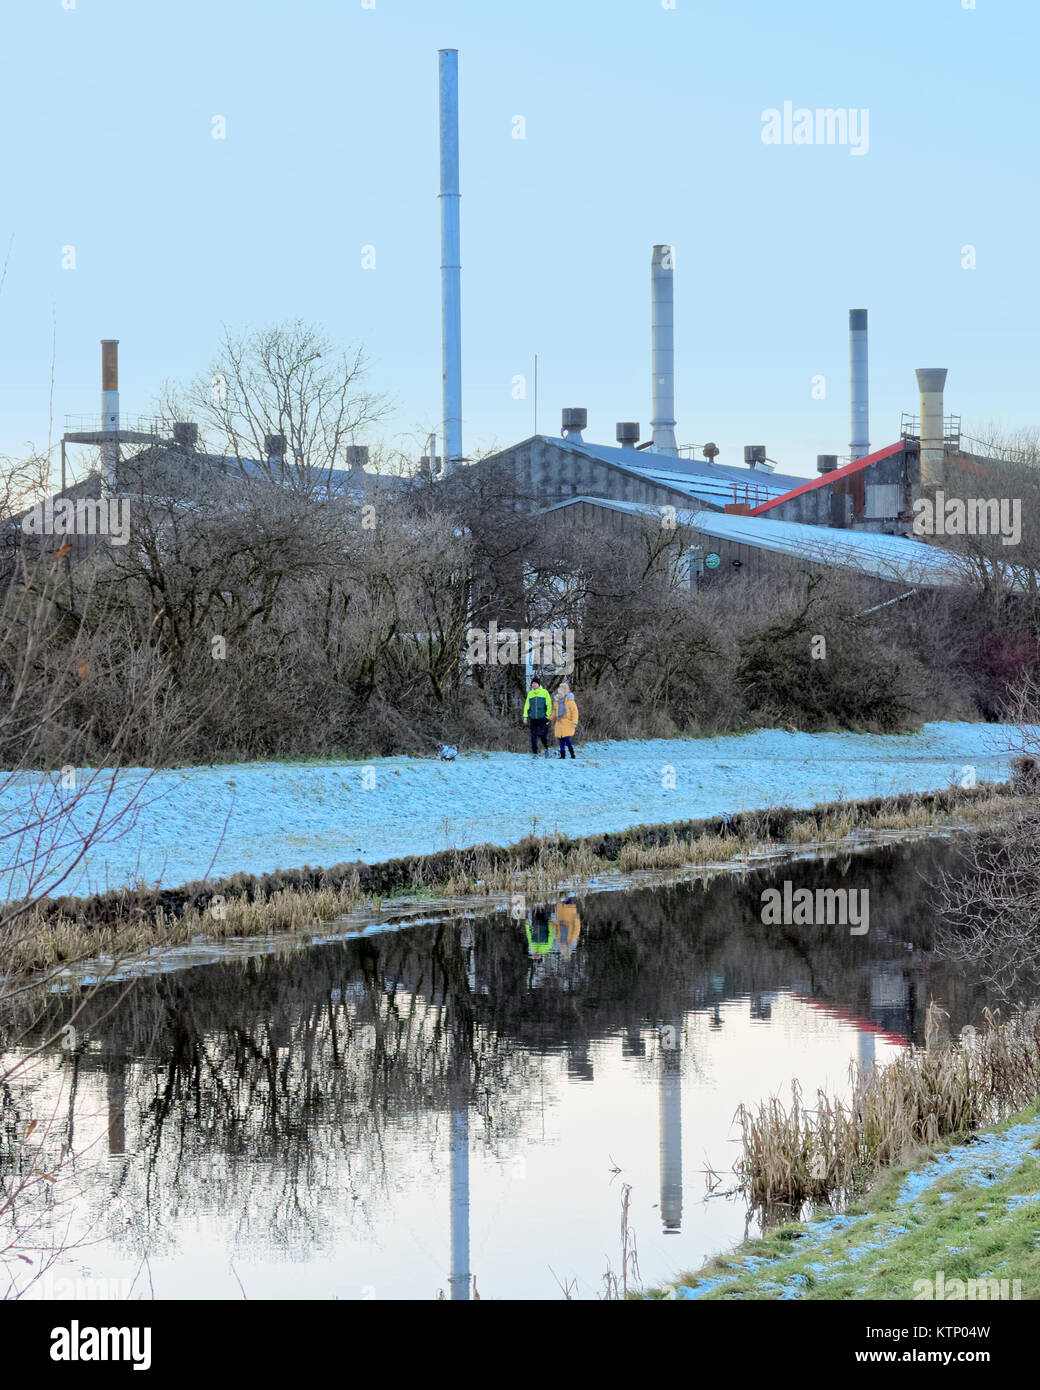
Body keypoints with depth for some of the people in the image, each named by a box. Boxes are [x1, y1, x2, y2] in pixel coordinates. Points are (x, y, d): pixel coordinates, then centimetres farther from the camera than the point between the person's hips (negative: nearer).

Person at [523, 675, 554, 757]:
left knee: (542, 735, -10)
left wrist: (548, 715, -7)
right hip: (533, 719, 3)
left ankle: (546, 748, 16)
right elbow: (527, 705, 12)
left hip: (543, 718, -3)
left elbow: (549, 705, 1)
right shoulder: (530, 693, 10)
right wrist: (525, 716, 4)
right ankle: (534, 753, 5)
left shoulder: (544, 692, 2)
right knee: (533, 736, 0)